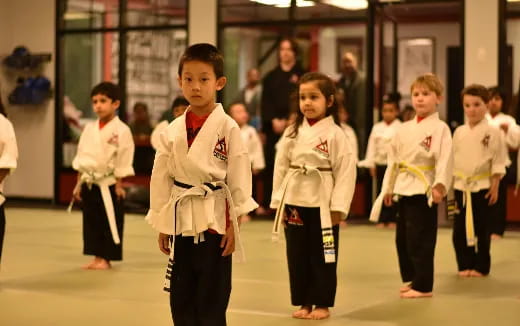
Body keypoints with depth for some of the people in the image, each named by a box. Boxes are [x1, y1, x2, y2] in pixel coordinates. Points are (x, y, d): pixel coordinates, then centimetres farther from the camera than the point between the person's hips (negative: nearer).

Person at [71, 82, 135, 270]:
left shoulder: (121, 131, -10)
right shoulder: (89, 129, 8)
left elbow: (123, 161, -10)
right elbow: (81, 158, 11)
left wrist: (119, 185, -11)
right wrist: (79, 183, 9)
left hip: (109, 184, -6)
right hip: (90, 183, 6)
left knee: (111, 221, 0)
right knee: (91, 221, 10)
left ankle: (106, 259, 11)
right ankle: (97, 258, 20)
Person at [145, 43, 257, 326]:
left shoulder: (227, 128, -7)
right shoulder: (172, 131, 4)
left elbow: (239, 177, -7)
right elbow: (160, 178, 8)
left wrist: (233, 224, -9)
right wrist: (162, 226, 8)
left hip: (215, 219, -4)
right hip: (182, 220, 4)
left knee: (212, 299, 3)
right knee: (181, 297, 11)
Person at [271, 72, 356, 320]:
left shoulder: (335, 134, -7)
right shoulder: (292, 133, 5)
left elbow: (346, 172, -9)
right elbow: (281, 167, 6)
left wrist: (338, 207, -12)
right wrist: (278, 202, 2)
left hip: (322, 205, -4)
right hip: (294, 202, 4)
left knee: (323, 257, 5)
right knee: (297, 256, 10)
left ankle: (322, 304, 18)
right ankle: (303, 302, 23)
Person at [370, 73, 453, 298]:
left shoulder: (440, 128, -9)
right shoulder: (404, 129, 11)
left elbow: (445, 160, -18)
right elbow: (393, 159, 14)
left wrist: (439, 185, -30)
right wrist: (388, 187, 13)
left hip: (424, 191, -7)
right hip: (403, 190, 7)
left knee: (420, 240, -3)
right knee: (402, 238, 14)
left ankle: (423, 286, 7)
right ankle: (410, 278, 29)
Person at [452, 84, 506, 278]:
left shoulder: (493, 133, -6)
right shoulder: (459, 132, 6)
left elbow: (498, 163, -5)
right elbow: (452, 160, 10)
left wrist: (495, 187, -9)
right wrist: (449, 185, 7)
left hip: (482, 187, -4)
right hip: (461, 186, 4)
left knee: (482, 229, 3)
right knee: (460, 229, 5)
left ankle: (481, 267, 14)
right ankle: (465, 265, 17)